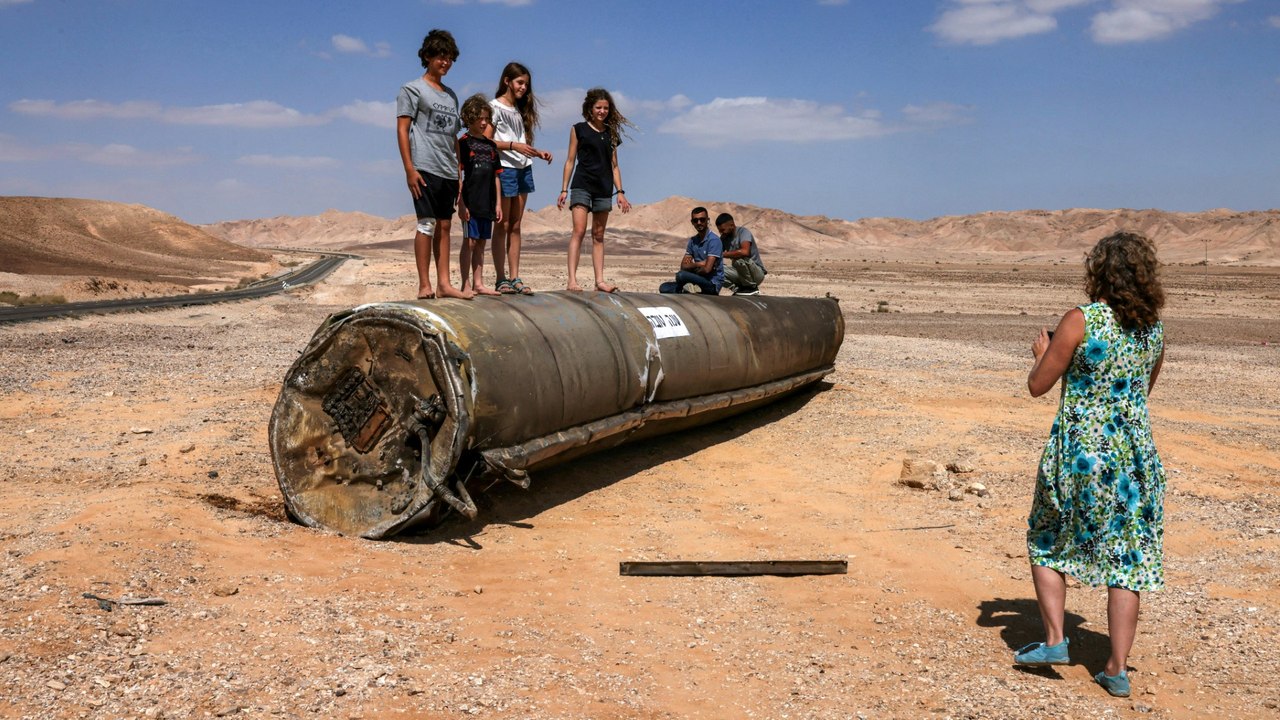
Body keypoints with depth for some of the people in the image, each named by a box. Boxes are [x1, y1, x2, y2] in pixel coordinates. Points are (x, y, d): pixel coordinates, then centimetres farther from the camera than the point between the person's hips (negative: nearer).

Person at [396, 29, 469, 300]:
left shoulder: (451, 96, 21)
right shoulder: (413, 89, 2)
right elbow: (402, 130, -5)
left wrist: (459, 172, 15)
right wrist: (409, 169, -14)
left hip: (448, 171, 7)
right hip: (425, 168, -6)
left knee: (444, 226, 6)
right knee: (427, 224, -9)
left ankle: (444, 283, 7)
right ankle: (424, 285, -7)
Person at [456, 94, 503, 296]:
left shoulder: (491, 145, 15)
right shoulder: (463, 143, -4)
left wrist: (498, 203, 11)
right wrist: (460, 203, -15)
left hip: (486, 204, 6)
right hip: (470, 202, -6)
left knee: (481, 243, 10)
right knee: (469, 241, -5)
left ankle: (478, 284, 15)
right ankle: (466, 285, -1)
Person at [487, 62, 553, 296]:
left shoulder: (520, 109, 18)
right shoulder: (495, 107, -3)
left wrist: (537, 152, 2)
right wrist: (513, 145, -20)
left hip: (523, 169, 7)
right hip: (503, 169, -7)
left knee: (515, 226, 6)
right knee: (502, 225, -4)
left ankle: (515, 278, 7)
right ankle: (501, 279, -1)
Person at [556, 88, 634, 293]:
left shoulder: (611, 133, 13)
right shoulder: (579, 129, 4)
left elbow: (614, 165, 15)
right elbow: (570, 160, 4)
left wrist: (620, 192, 8)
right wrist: (564, 189, -1)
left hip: (604, 188, 4)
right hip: (582, 185, -4)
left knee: (598, 235, 6)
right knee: (579, 231, -14)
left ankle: (600, 280, 5)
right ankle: (572, 279, -19)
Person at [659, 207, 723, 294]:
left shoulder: (713, 240, -13)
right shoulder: (692, 241, 10)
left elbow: (707, 269, -22)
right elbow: (683, 266, 5)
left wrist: (692, 266, -5)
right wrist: (698, 264, -12)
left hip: (712, 284, -8)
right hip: (698, 283, 8)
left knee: (681, 275, -29)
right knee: (664, 288, -4)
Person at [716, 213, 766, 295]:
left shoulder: (743, 232, -19)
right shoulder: (724, 238, 3)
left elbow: (745, 252, -38)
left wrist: (724, 254, -33)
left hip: (757, 273, -6)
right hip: (740, 272, 6)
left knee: (739, 258, -35)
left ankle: (752, 287, -13)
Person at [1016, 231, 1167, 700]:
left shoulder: (1080, 321, -13)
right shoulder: (1154, 326, 4)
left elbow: (1037, 386, -8)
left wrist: (1042, 353, 11)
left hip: (1079, 452, -4)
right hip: (1134, 452, 5)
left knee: (1047, 544, 17)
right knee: (1126, 558, 8)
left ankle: (1055, 640, 14)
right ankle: (1118, 669, 12)